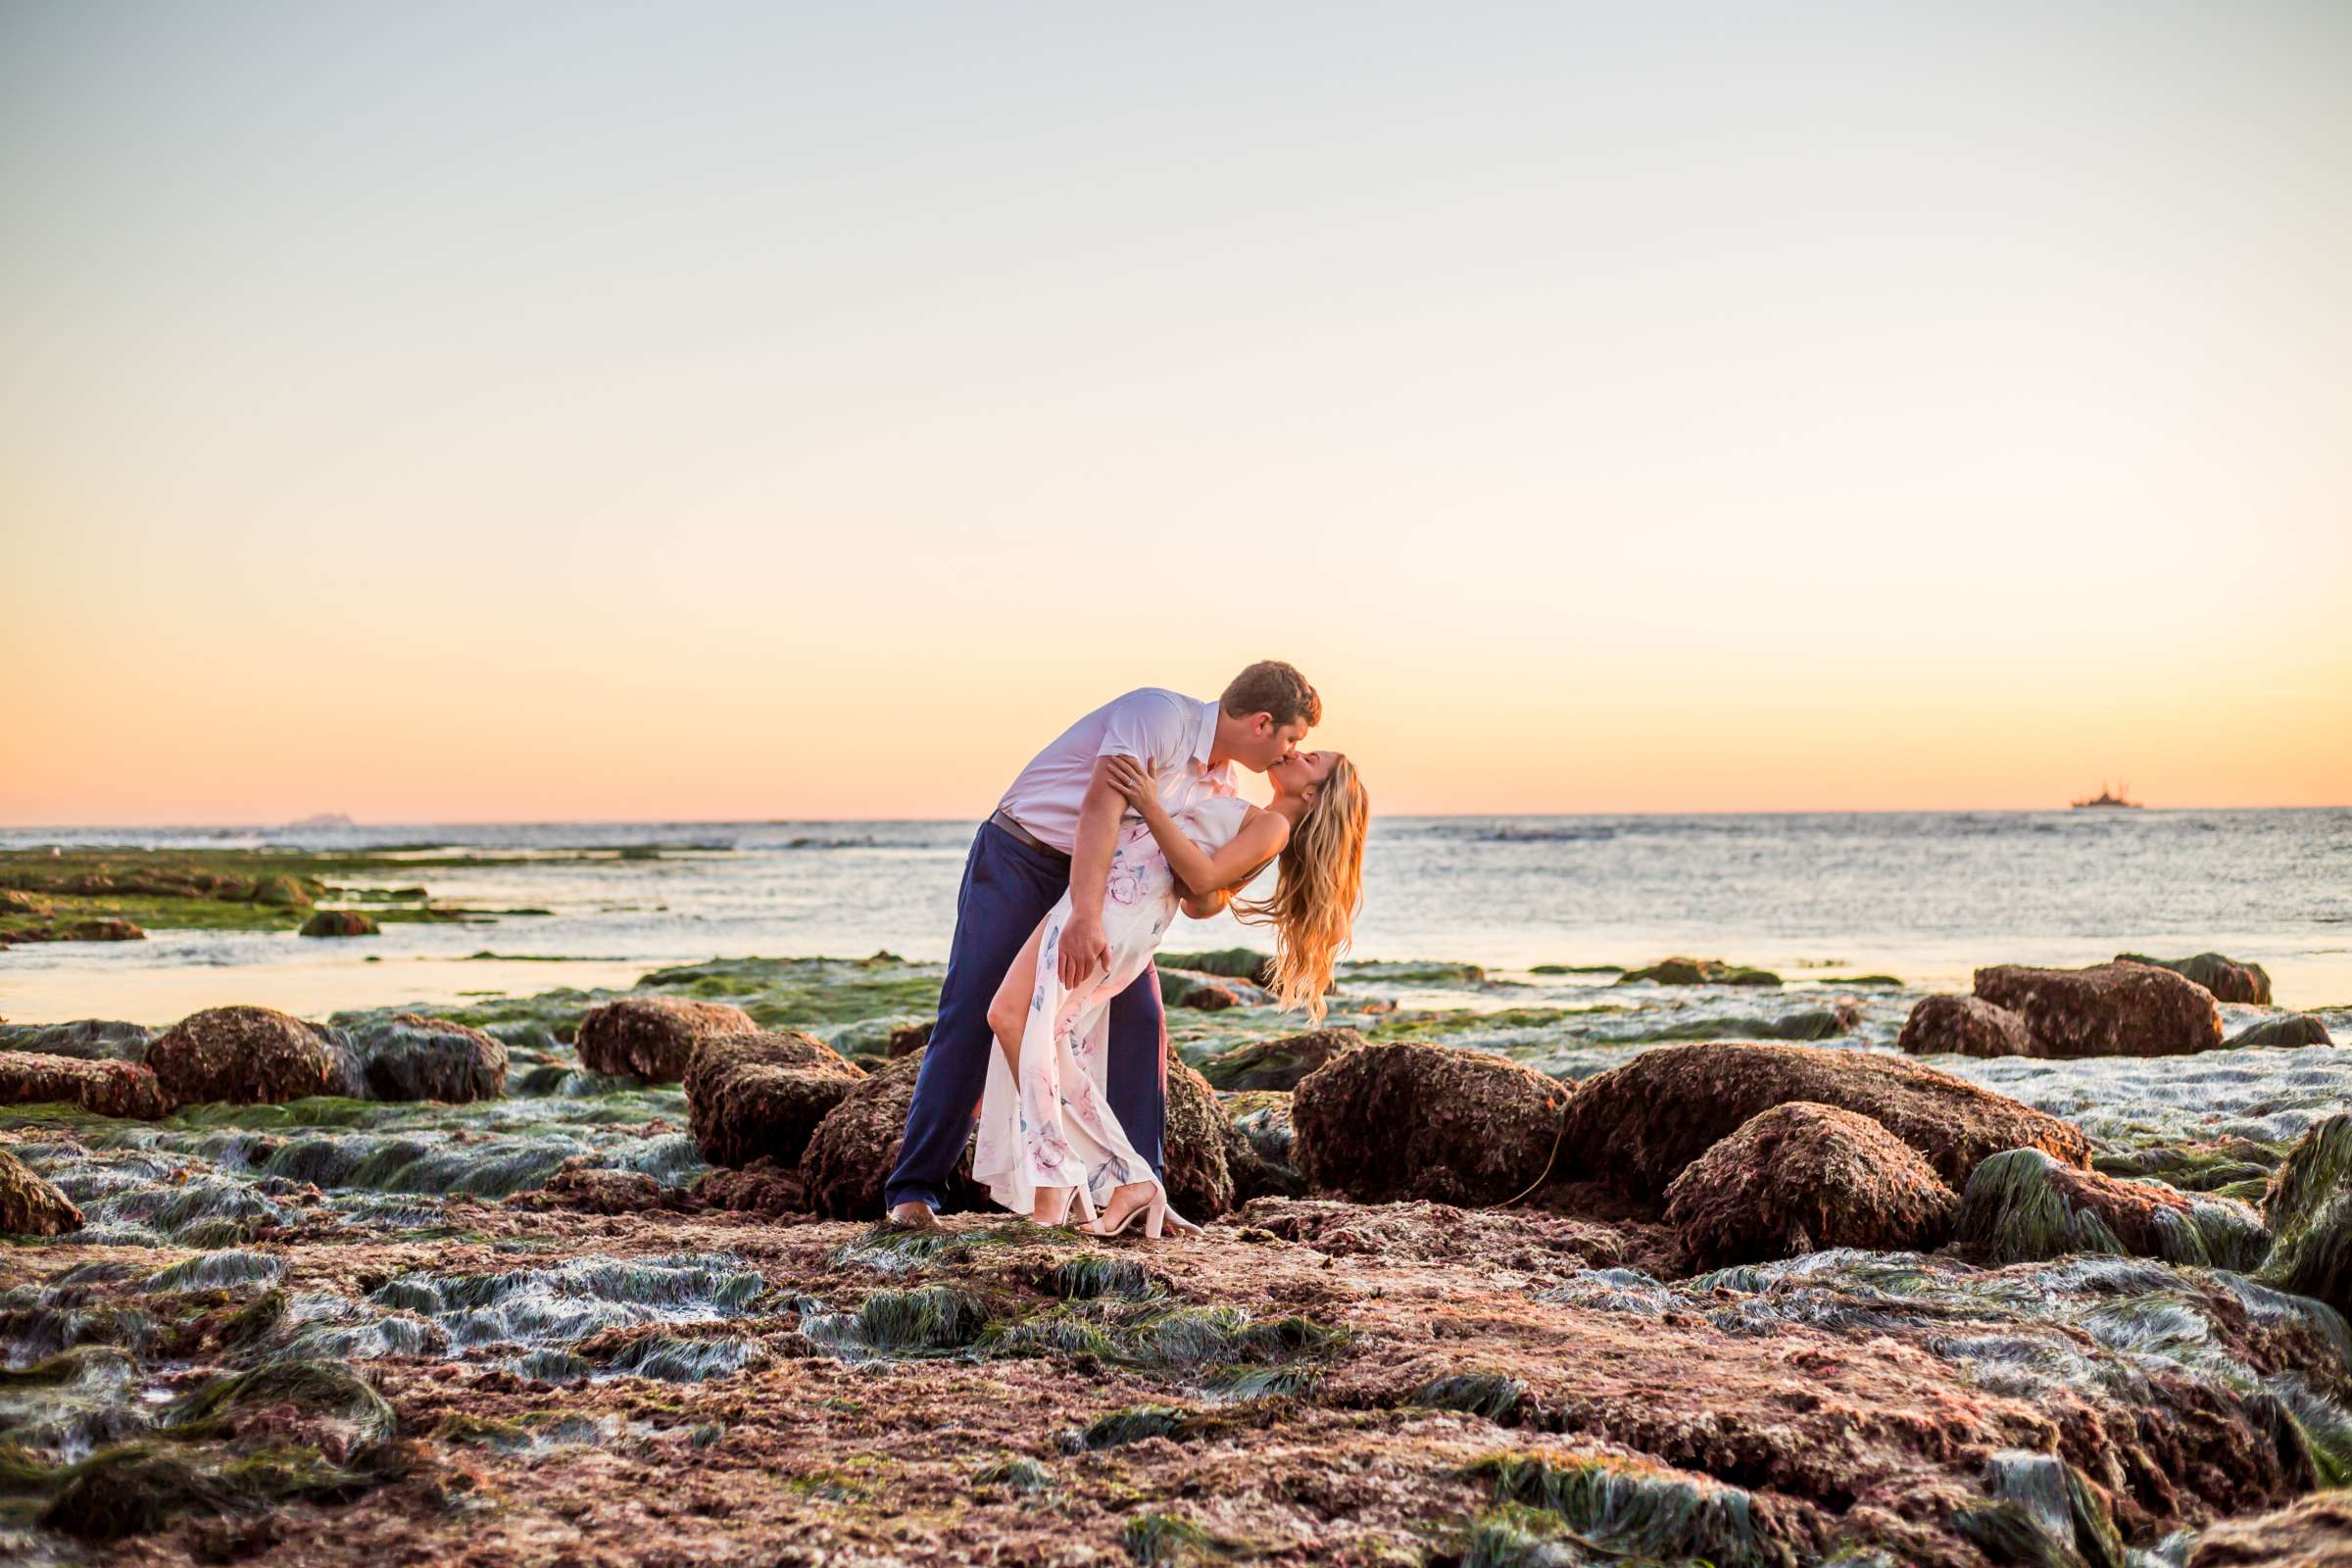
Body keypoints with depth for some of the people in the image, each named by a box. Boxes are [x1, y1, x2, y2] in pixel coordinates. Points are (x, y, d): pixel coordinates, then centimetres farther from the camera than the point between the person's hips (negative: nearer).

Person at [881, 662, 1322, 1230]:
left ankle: (1134, 1187, -5)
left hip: (1095, 877, 7)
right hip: (1020, 859, -7)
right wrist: (1084, 917, -45)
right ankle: (913, 1191, 0)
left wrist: (1221, 898, -15)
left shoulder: (1218, 785, 5)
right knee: (971, 1018, -8)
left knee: (1137, 1014, -9)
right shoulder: (1160, 714, -21)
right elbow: (1100, 808, -34)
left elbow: (1195, 902, 9)